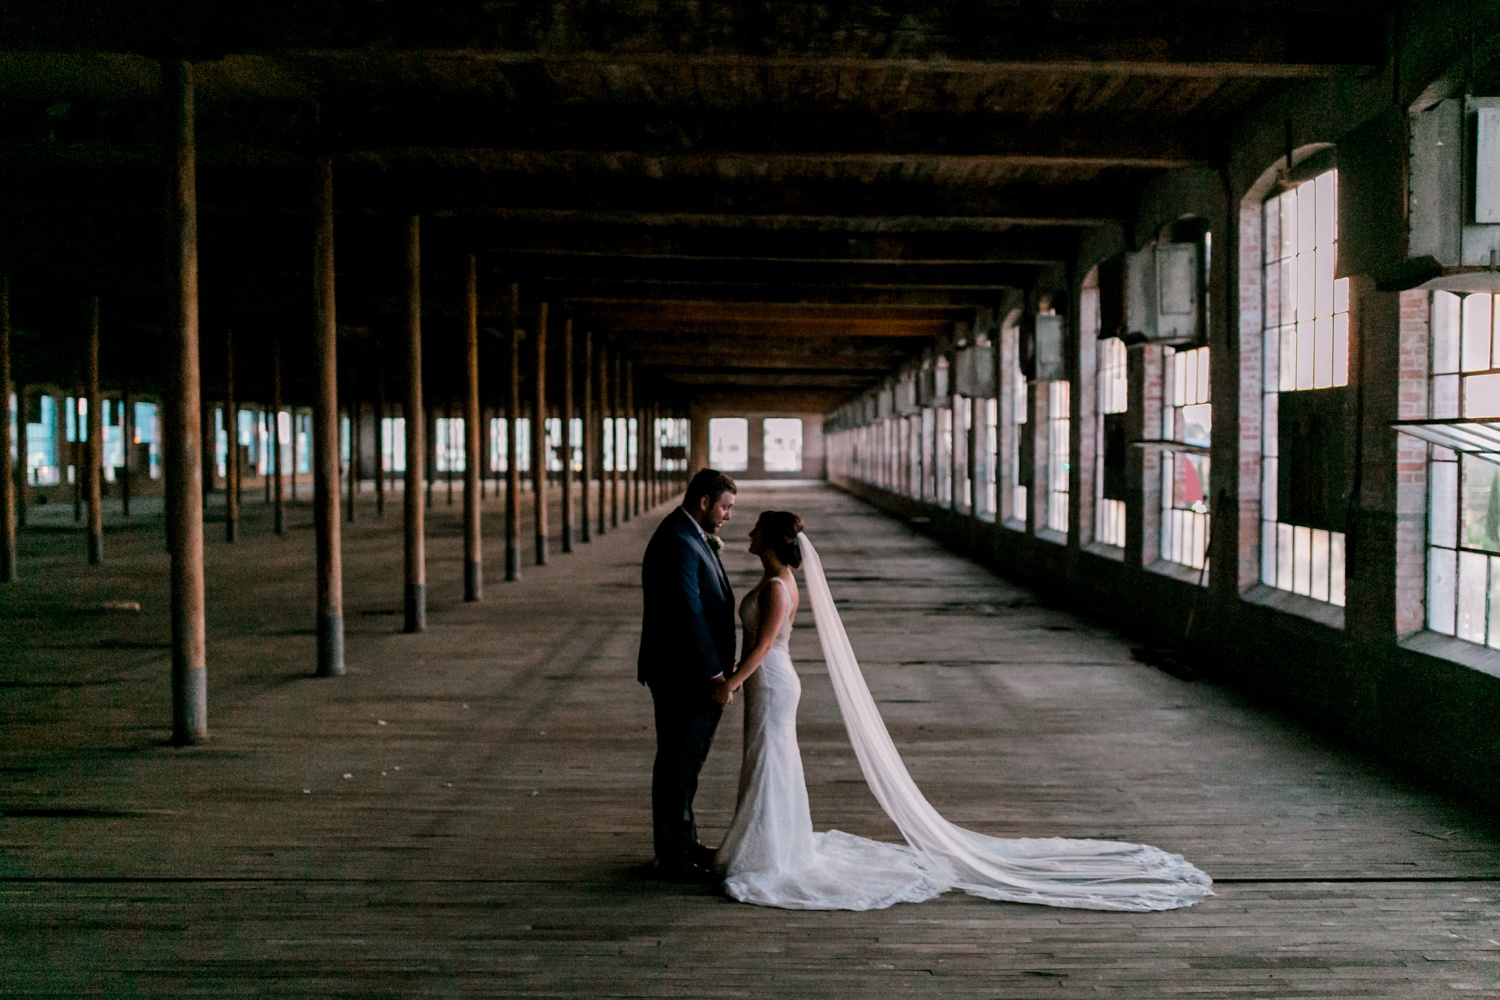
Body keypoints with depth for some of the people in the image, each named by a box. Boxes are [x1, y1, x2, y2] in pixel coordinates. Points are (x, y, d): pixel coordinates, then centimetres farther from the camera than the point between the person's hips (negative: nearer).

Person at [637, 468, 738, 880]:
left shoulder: (693, 537, 11)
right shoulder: (677, 544, -22)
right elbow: (689, 618, -25)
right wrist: (714, 676, -22)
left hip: (696, 675, 10)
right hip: (682, 677, -10)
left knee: (687, 761, 20)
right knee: (676, 764, 2)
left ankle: (684, 841, 34)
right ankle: (672, 857, 13)